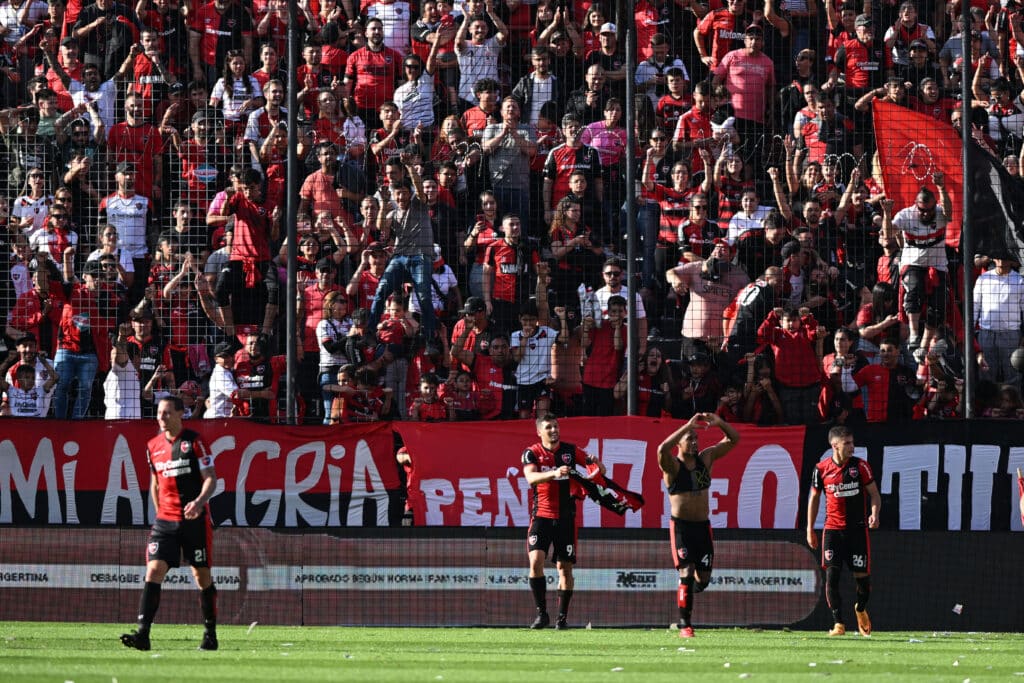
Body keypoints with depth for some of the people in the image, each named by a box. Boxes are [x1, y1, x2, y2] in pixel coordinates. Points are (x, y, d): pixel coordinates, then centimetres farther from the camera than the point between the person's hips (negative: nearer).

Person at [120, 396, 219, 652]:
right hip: (165, 520, 4)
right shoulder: (154, 446, 10)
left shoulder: (194, 441, -5)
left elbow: (211, 478, -8)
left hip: (195, 519, -4)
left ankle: (210, 635, 17)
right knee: (153, 571, -11)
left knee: (202, 576, 4)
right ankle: (142, 634, -19)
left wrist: (199, 501, -25)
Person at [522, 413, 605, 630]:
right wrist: (554, 473, -39)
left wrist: (595, 463, -19)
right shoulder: (532, 453, -2)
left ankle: (562, 617, 10)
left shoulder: (571, 451, 4)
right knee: (536, 561, -17)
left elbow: (600, 470, 6)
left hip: (565, 517, 2)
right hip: (542, 515, -2)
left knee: (565, 568, 2)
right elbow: (531, 477, -21)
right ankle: (542, 613, -9)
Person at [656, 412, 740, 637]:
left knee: (703, 579, 6)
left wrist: (719, 423, -12)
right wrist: (688, 426, -31)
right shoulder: (672, 465, -9)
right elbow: (663, 449, -33)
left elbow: (733, 439, 7)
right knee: (687, 574, -13)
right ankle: (684, 625, -8)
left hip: (703, 526, 5)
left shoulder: (705, 458, 6)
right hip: (681, 527, -5)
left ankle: (686, 594, 39)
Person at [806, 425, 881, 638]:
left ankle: (860, 608, 33)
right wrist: (810, 529, 10)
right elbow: (814, 498, 12)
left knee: (862, 575, 1)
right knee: (831, 575, -11)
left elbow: (874, 493, 2)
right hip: (832, 529, 0)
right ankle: (838, 624, -7)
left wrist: (875, 514, -17)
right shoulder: (822, 469, 0)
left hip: (857, 528, 0)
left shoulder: (860, 466, -2)